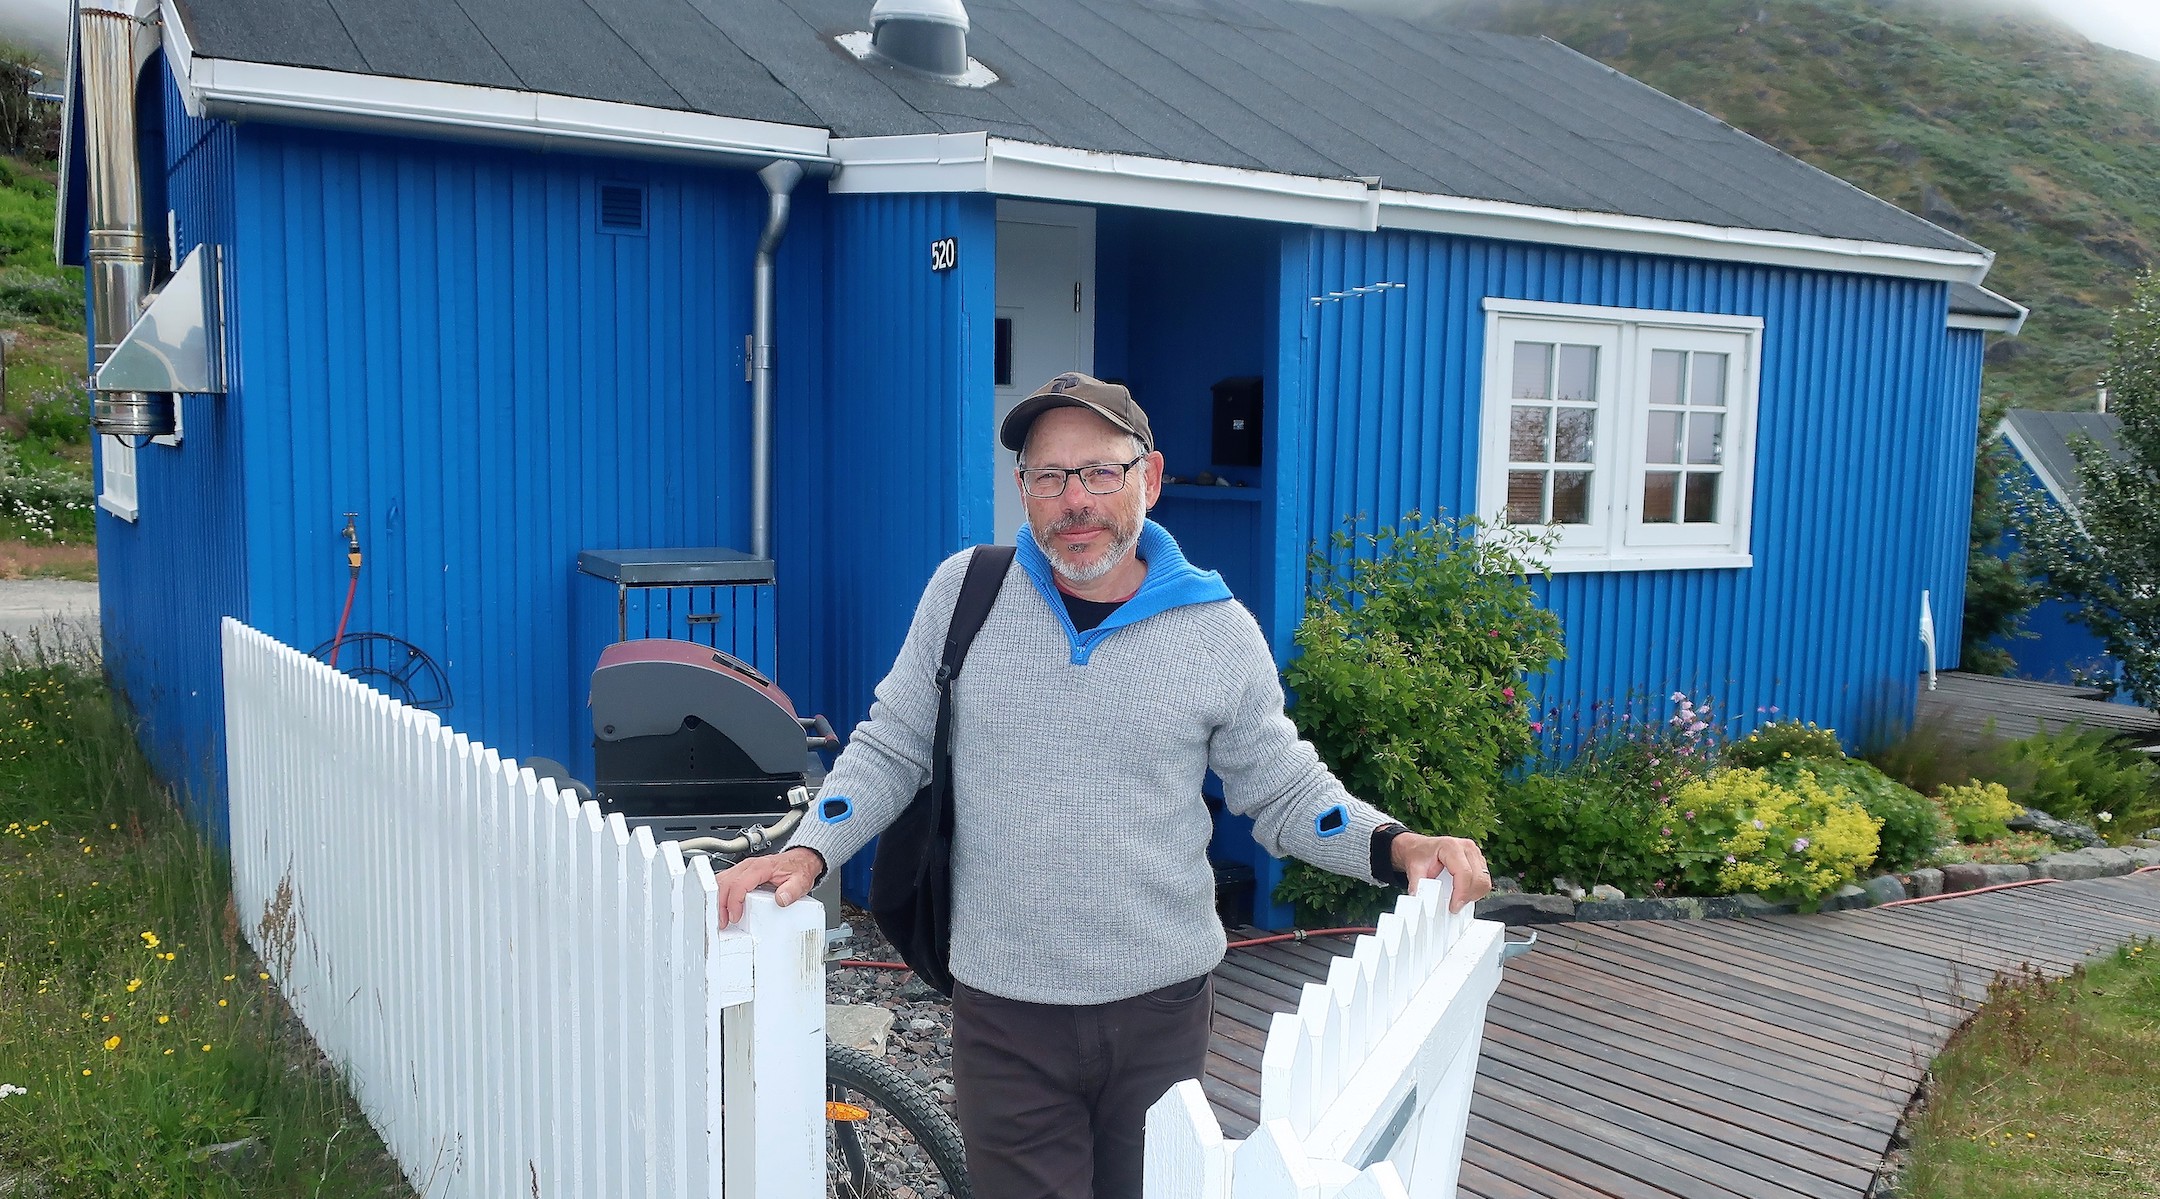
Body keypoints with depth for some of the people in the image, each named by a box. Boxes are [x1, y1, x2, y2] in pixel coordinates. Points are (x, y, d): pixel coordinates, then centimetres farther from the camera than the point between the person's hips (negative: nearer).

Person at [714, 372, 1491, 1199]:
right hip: (1004, 1009, 0)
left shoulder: (1219, 631, -4)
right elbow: (891, 749, 5)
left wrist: (1397, 847, -12)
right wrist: (807, 853, -9)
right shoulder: (965, 592, -3)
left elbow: (1287, 791, 4)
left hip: (1163, 1004, 1)